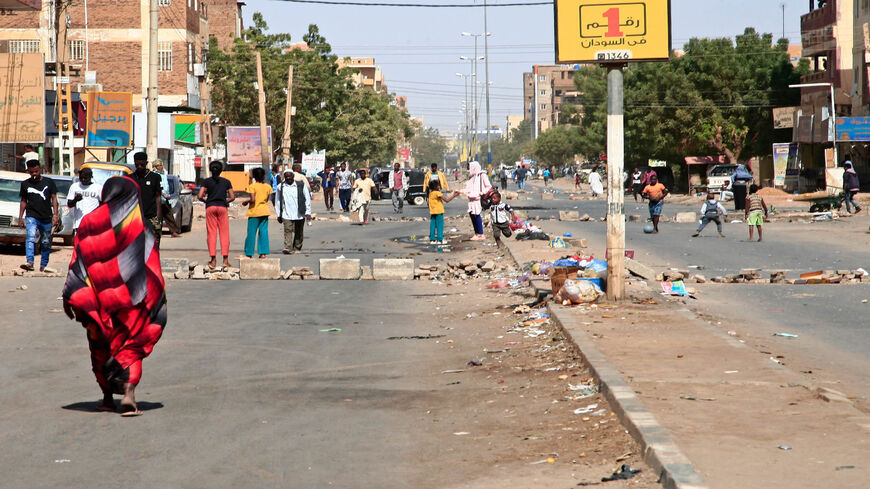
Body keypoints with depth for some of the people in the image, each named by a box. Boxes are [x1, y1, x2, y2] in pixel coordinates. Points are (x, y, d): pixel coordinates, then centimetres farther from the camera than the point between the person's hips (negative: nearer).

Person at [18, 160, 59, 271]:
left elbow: (54, 198, 6)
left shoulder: (49, 182, 7)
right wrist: (20, 217, 11)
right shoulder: (25, 184, 11)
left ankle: (43, 266, 18)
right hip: (31, 216, -1)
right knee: (31, 237, -23)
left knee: (46, 243, 6)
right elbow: (23, 201, 16)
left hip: (46, 218, 1)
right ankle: (30, 263, -37)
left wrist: (55, 214, -5)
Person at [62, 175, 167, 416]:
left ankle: (107, 397, 22)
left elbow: (78, 264, -1)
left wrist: (70, 297, 3)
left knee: (101, 348, 17)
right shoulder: (141, 226, -3)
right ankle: (129, 392, -15)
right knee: (130, 345, 5)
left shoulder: (89, 223, 0)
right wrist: (156, 301, 4)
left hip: (98, 297, 1)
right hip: (130, 298, -1)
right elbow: (151, 271, -3)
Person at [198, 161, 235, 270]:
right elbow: (232, 197, 2)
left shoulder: (206, 181, 1)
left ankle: (213, 260, 0)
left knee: (211, 233, 3)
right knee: (224, 233, 4)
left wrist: (205, 200, 13)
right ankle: (225, 259, -2)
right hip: (222, 208, 0)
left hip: (210, 208, 0)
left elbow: (200, 196, -6)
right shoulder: (226, 182, 5)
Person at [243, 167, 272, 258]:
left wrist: (246, 202, -1)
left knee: (251, 233, 2)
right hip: (264, 211, 4)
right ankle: (263, 252, 2)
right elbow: (267, 199, 9)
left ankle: (249, 253, 6)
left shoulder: (252, 186, -11)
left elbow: (253, 200, -18)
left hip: (254, 212, -4)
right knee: (263, 232, 6)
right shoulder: (268, 187, 3)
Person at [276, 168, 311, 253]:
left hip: (299, 214, 0)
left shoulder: (301, 186, 3)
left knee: (299, 232, 8)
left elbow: (307, 199, 5)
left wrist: (308, 212, -2)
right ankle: (287, 248, -21)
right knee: (288, 230, -14)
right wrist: (279, 215, 12)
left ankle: (296, 248, 20)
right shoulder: (281, 187, 7)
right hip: (286, 215, 0)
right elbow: (277, 201, 14)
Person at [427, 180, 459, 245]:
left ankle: (432, 239, 8)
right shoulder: (437, 193, -14)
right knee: (439, 226, -1)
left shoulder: (431, 193, 9)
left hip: (432, 212, 7)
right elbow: (446, 200, -15)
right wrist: (454, 195, -8)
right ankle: (440, 239, -1)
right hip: (439, 211, -7)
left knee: (432, 226, 8)